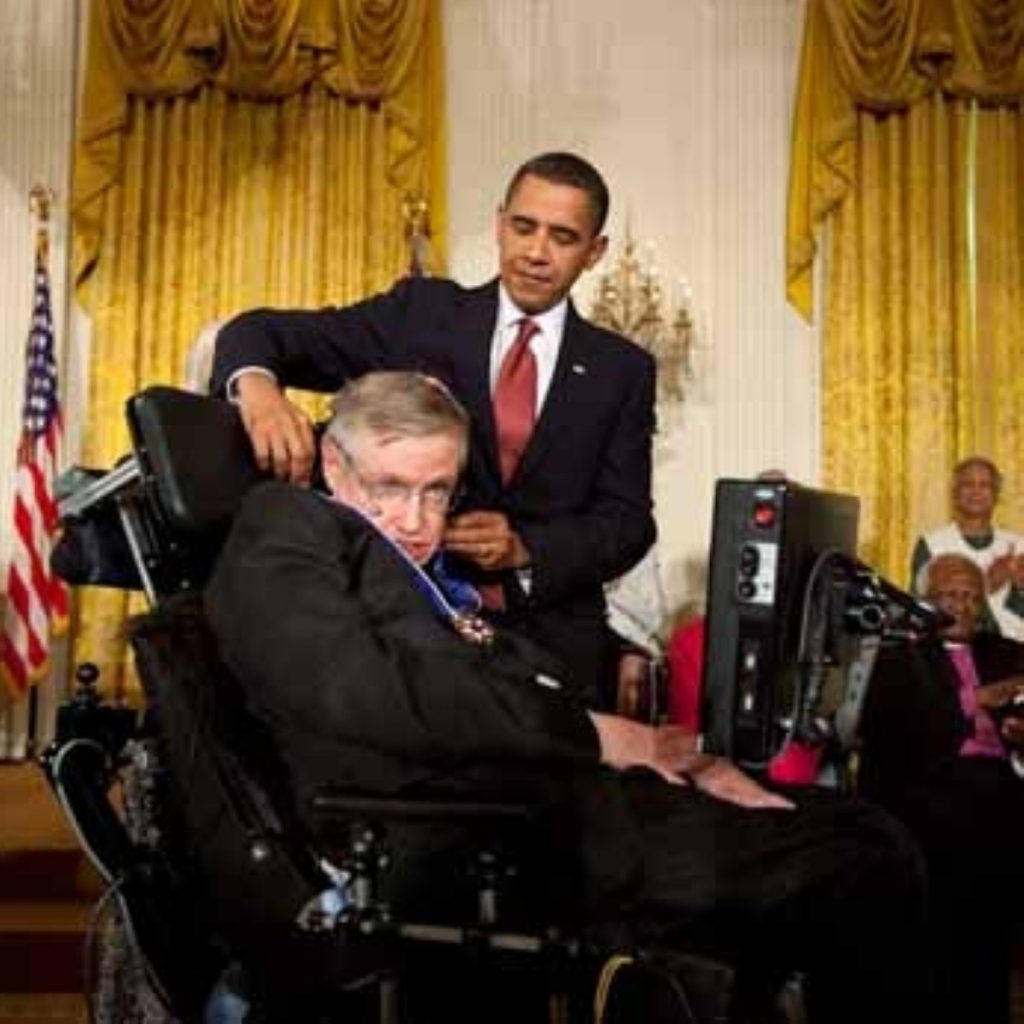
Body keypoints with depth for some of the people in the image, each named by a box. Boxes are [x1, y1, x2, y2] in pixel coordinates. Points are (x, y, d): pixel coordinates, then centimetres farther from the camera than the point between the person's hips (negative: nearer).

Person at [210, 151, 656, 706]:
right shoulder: (421, 312, 3)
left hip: (551, 644, 1)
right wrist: (257, 383, -27)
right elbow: (261, 333, -2)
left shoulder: (622, 370, 6)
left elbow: (628, 521, 2)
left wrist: (526, 550, -16)